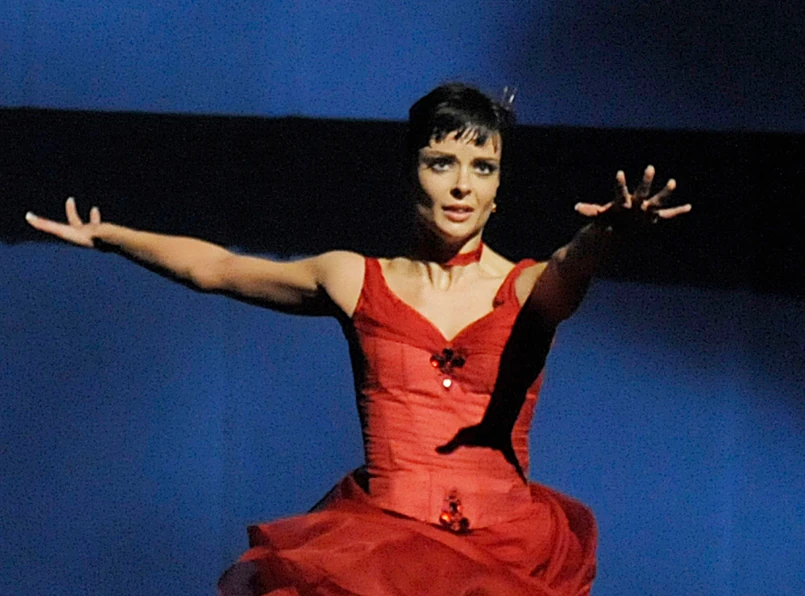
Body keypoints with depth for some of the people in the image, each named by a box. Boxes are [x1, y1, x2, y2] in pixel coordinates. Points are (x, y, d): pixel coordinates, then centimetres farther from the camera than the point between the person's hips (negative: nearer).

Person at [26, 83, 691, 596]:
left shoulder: (530, 289, 2)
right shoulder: (357, 282, 9)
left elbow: (572, 268, -23)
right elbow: (216, 267, 21)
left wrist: (605, 229, -45)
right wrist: (106, 235, 27)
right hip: (377, 537, 1)